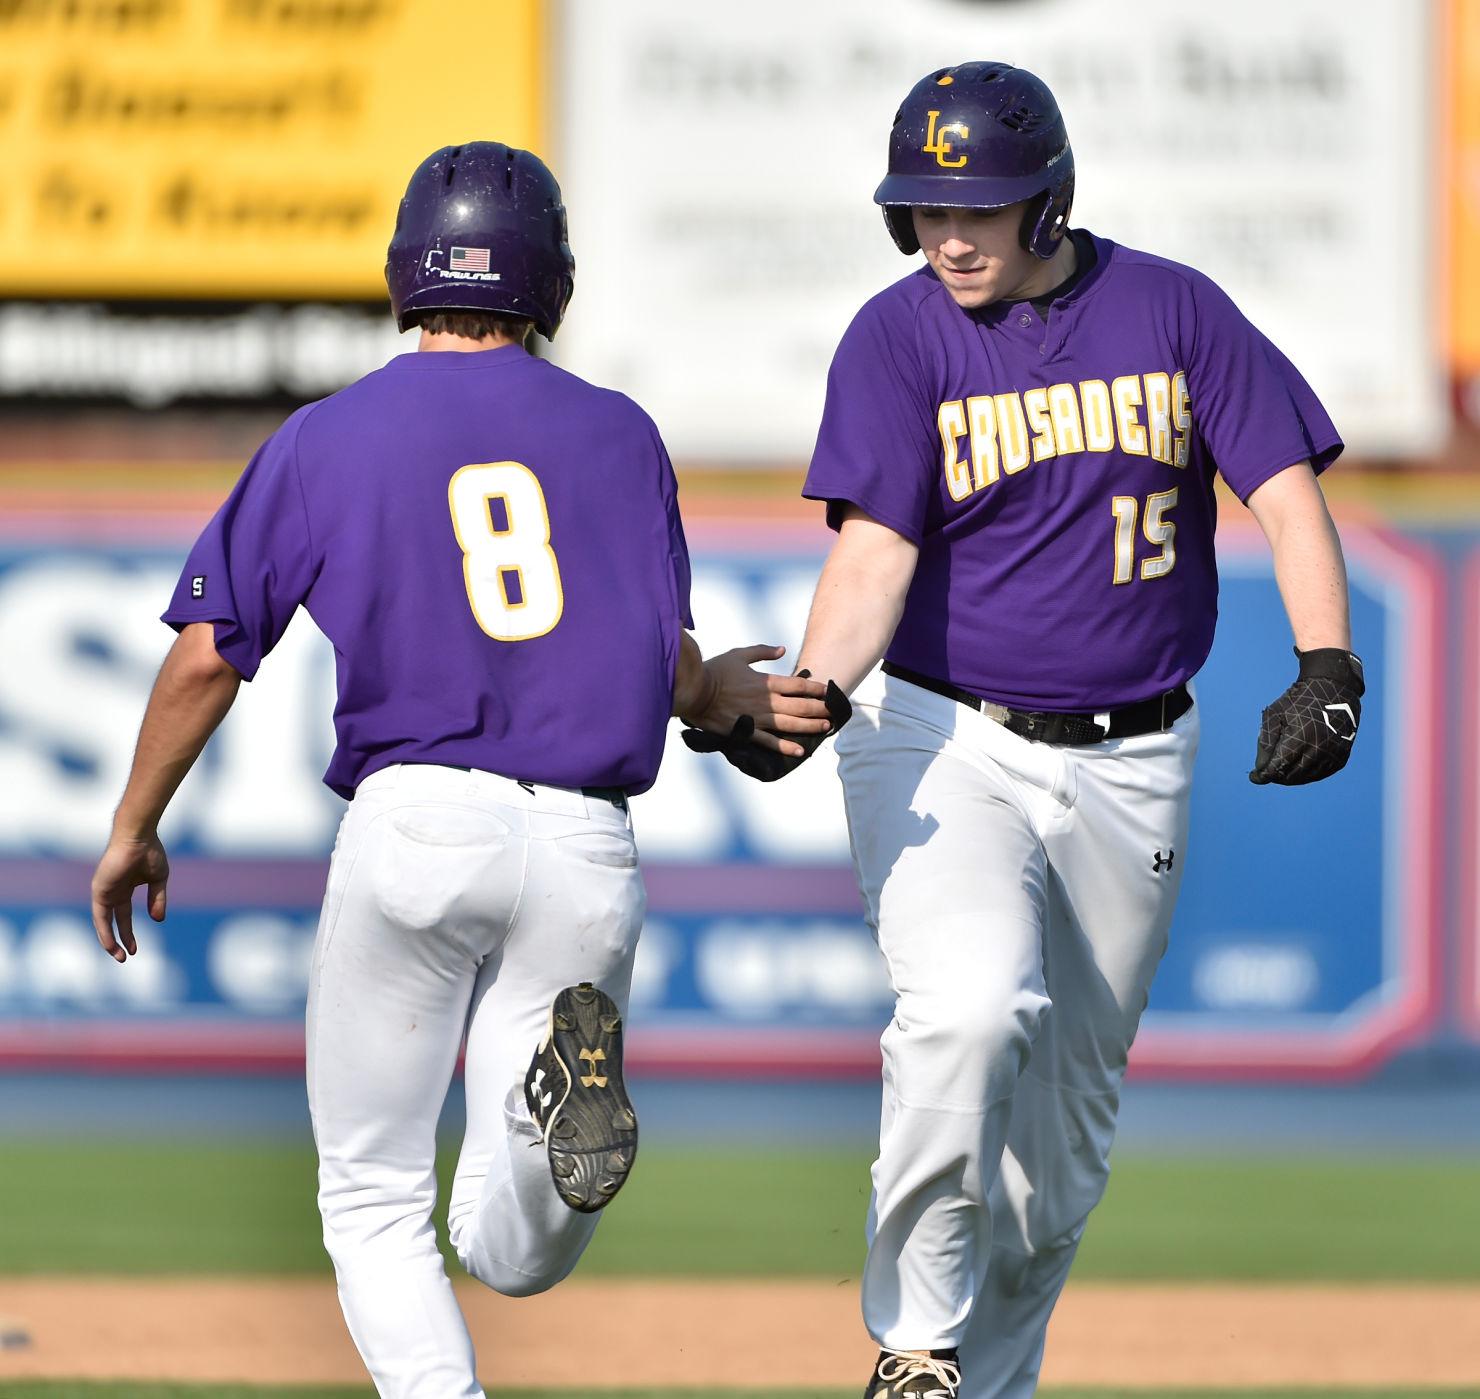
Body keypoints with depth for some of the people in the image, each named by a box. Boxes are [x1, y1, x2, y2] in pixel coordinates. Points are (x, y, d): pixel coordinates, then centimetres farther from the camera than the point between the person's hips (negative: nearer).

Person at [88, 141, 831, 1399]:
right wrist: (738, 692, 33)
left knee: (375, 1201, 10)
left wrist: (134, 833, 15)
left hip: (414, 821, -2)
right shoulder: (618, 434, 12)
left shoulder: (326, 439, 7)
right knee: (512, 1255, 7)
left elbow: (208, 656, 2)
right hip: (587, 847, 2)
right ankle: (568, 1089, -27)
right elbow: (675, 675, 10)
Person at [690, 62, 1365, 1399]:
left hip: (1131, 768, 3)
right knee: (973, 1003, -28)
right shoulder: (900, 337, -6)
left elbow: (1285, 488, -3)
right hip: (944, 742, -3)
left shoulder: (1172, 311, 0)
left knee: (1069, 1108, 9)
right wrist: (810, 696, -33)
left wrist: (1328, 666, -20)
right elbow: (876, 547, -15)